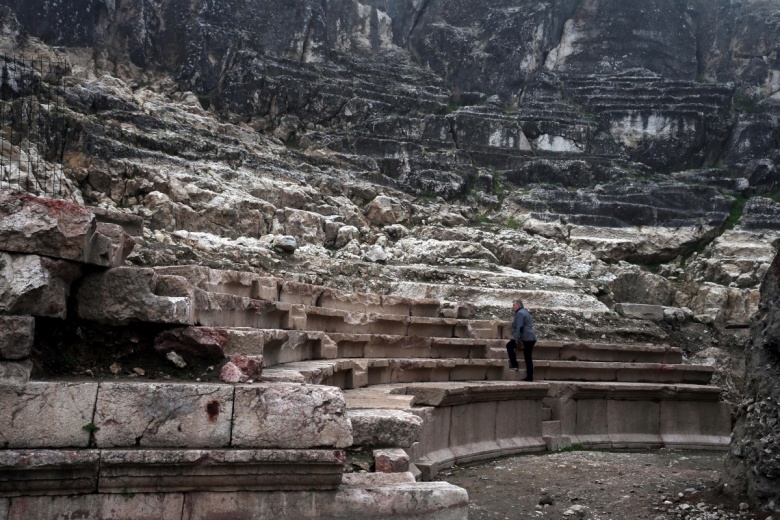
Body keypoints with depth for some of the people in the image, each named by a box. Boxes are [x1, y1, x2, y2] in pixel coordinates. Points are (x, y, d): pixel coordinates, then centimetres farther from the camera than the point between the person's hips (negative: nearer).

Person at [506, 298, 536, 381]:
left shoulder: (520, 313, -8)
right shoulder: (525, 312, 24)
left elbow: (519, 327, -18)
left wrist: (517, 339, -18)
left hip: (525, 338, -9)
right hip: (532, 338, 9)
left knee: (509, 345, 3)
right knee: (528, 358, 8)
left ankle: (514, 365, -1)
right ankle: (529, 377, 7)